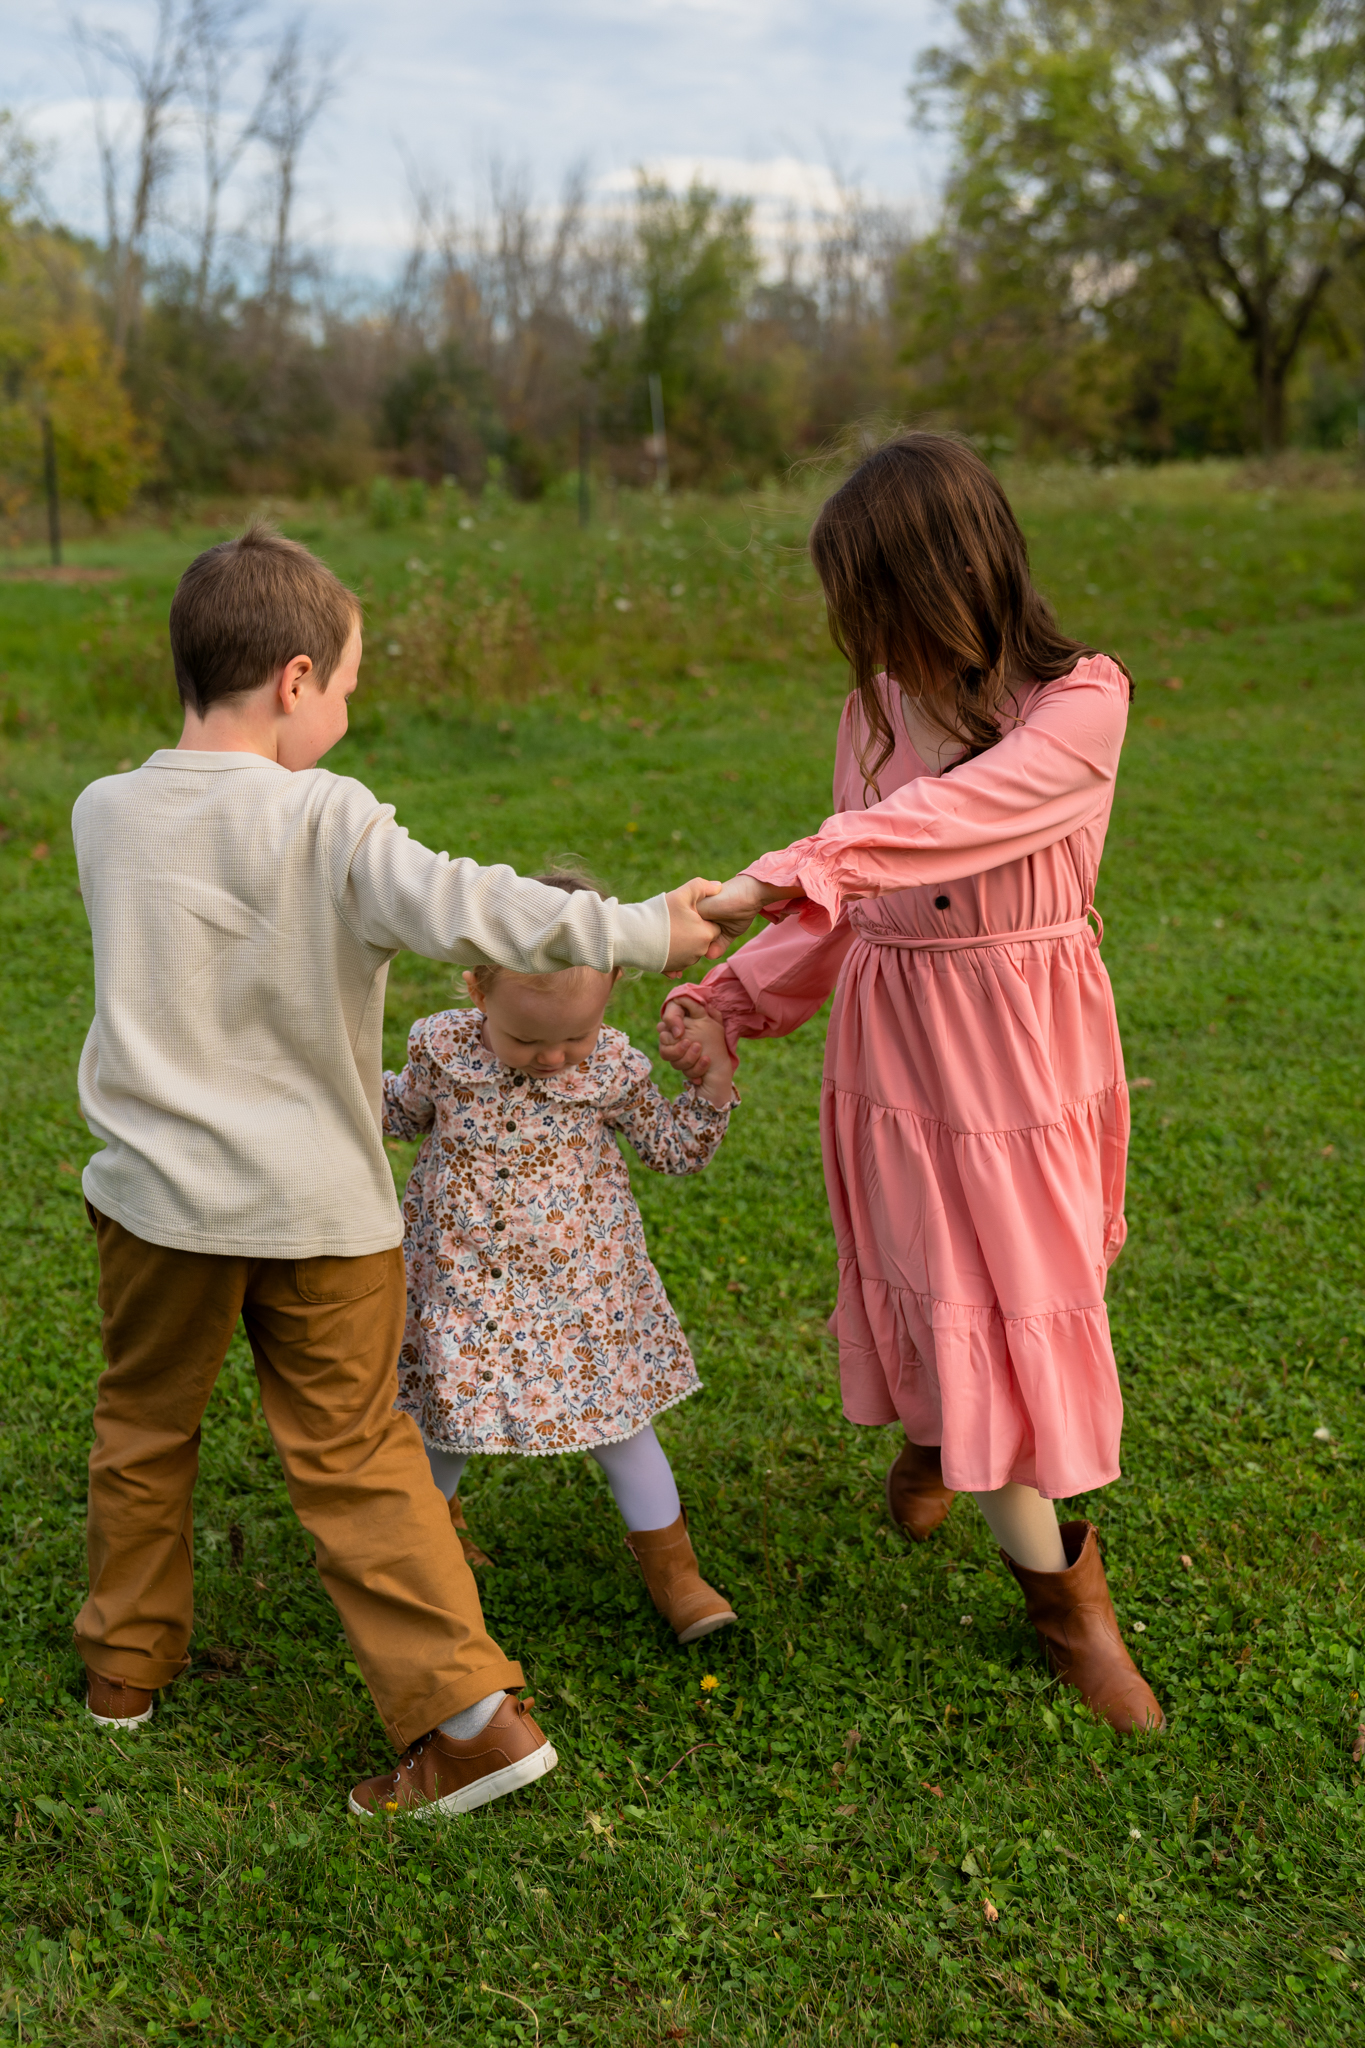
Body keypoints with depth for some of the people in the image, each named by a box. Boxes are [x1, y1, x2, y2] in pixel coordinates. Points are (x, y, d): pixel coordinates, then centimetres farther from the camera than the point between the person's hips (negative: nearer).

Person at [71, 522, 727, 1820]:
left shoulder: (104, 814, 1)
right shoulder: (327, 822, -15)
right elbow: (459, 910, -27)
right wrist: (636, 932, -24)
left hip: (160, 1192, 3)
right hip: (318, 1206, -3)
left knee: (144, 1427, 22)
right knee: (354, 1456, 7)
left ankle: (124, 1664, 37)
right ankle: (470, 1704, 5)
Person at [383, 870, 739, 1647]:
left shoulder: (612, 1068, -13)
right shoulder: (445, 1050, -12)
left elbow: (675, 1149, 1)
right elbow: (403, 1112, 9)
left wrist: (713, 1081, -15)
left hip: (580, 1283, 0)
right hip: (466, 1280, 1)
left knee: (618, 1418, 6)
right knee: (448, 1409, 16)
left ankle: (670, 1563, 23)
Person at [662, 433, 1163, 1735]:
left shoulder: (1080, 702, -15)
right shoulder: (878, 707, 2)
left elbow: (955, 817, -33)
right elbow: (849, 899, 8)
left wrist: (789, 873, -45)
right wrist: (729, 1000, 0)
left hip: (1029, 1053, -3)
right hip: (897, 1051, 3)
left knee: (1026, 1306, 9)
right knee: (945, 1299, 3)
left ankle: (940, 1432, 46)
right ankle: (1061, 1586, 23)